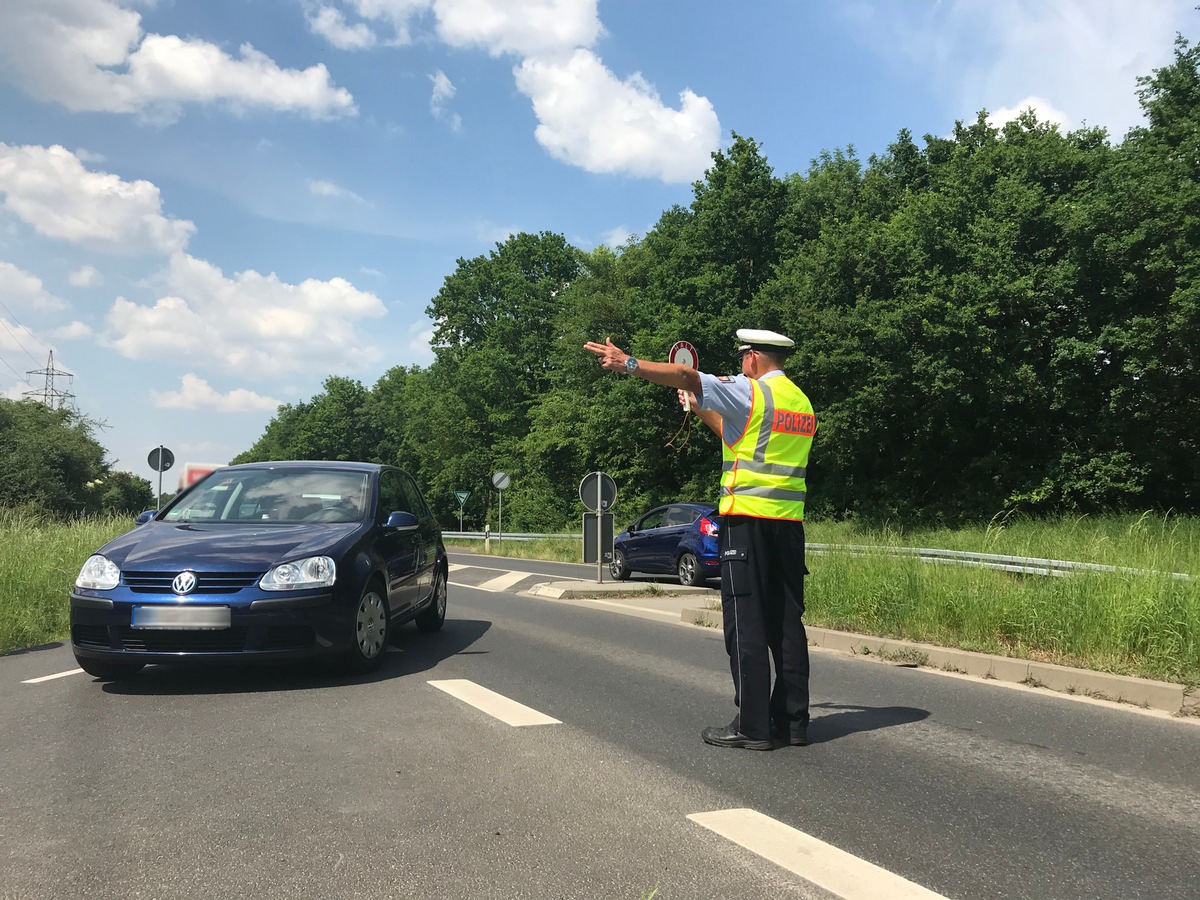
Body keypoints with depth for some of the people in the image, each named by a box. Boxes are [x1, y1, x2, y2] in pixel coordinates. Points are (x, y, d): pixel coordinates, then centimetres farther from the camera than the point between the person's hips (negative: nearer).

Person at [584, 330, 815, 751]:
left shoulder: (751, 391, -5)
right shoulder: (802, 402, 19)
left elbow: (687, 376, -18)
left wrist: (629, 364, -19)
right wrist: (701, 411, 35)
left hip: (748, 517, -8)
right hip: (789, 522, 8)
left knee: (745, 623, -4)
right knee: (786, 622, 9)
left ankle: (753, 726, -2)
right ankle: (792, 720, 13)